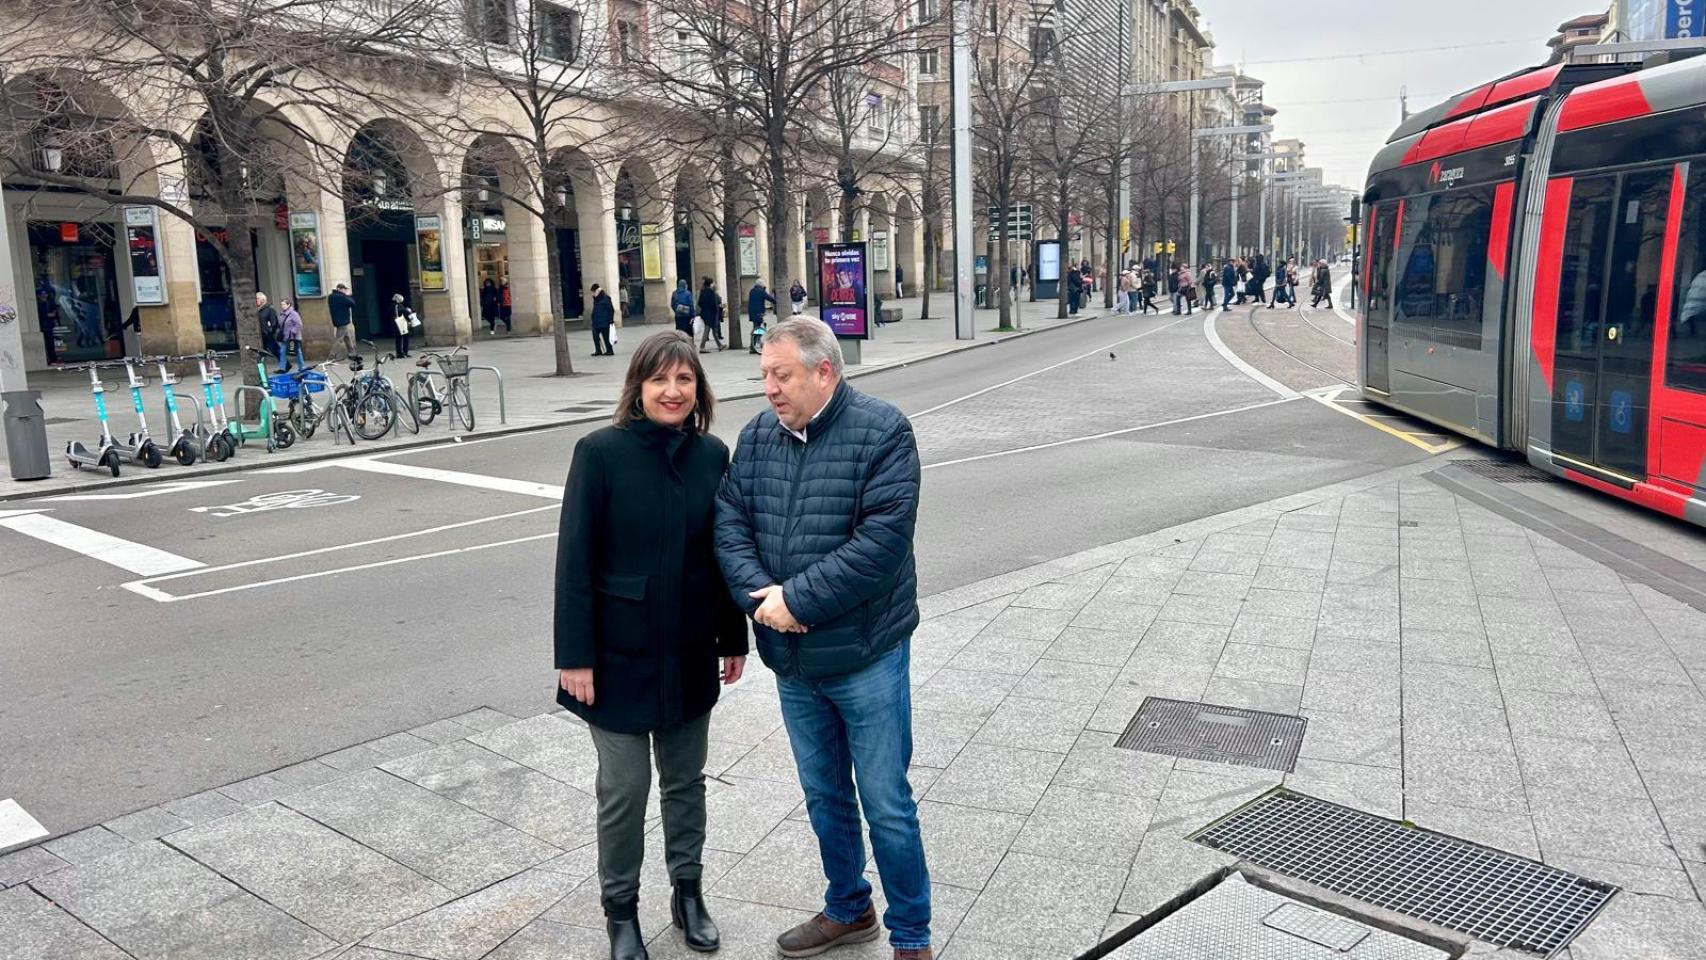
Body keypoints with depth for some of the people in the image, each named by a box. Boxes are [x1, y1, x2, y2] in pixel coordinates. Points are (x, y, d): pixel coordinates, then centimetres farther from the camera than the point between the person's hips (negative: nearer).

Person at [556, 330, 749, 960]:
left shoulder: (712, 454, 0)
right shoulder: (600, 452, -12)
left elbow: (722, 550, 6)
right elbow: (575, 559, -11)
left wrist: (734, 638, 10)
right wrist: (574, 656, -13)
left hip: (689, 653, 4)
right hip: (620, 653, -3)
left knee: (686, 778, 17)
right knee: (625, 787, 6)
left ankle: (688, 891, 36)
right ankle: (620, 909, 28)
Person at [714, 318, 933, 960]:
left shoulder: (881, 431, -14)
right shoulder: (758, 436, 3)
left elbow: (882, 540, -23)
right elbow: (729, 524, 0)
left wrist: (796, 599, -22)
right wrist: (759, 593, -18)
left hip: (865, 656, -5)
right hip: (791, 658, 5)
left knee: (886, 805, 6)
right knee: (824, 796, 21)